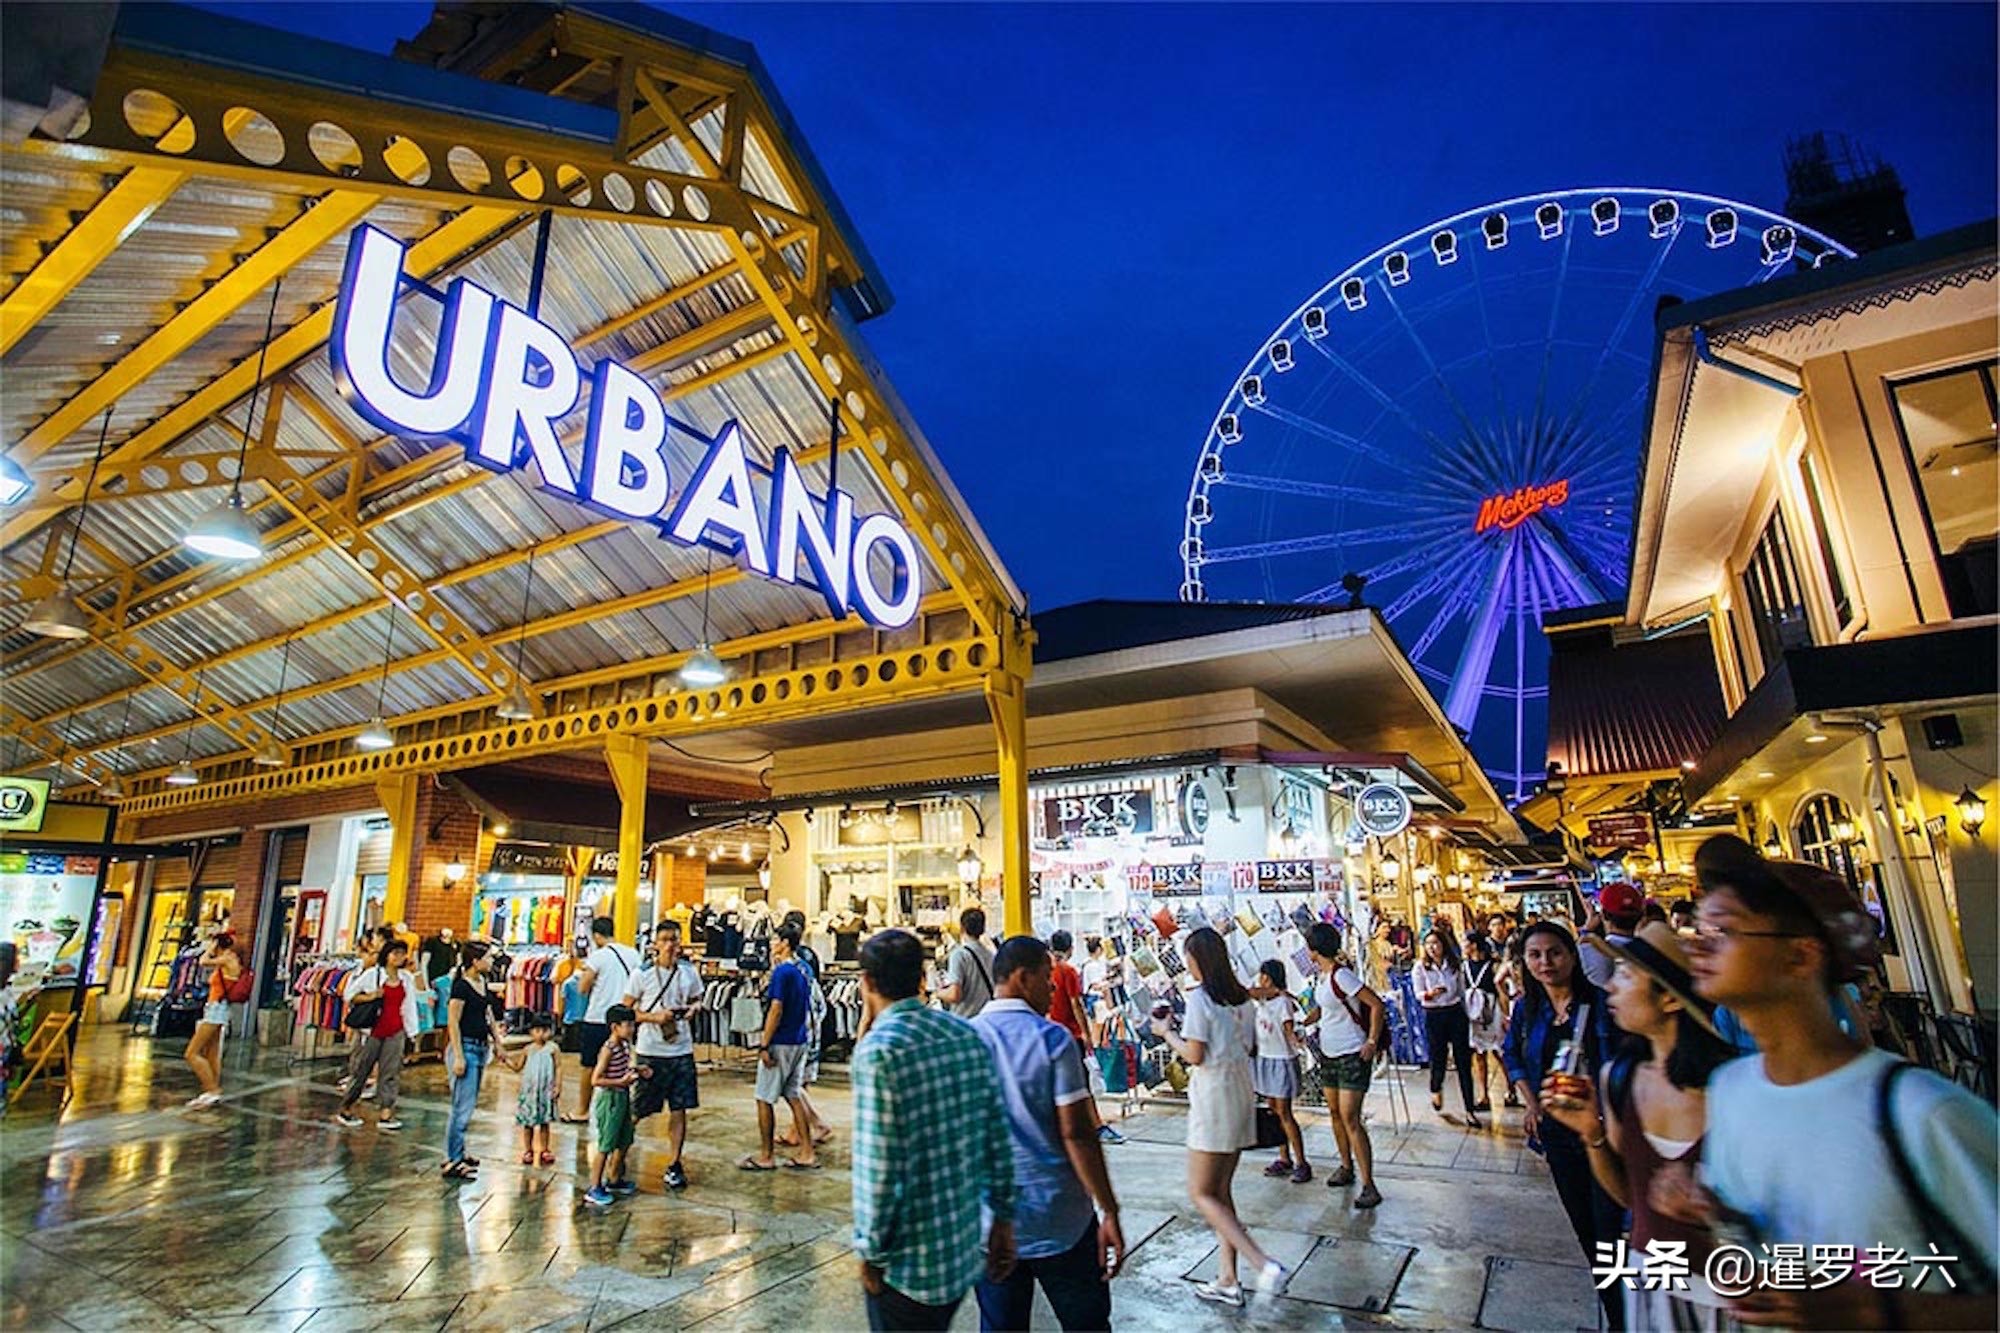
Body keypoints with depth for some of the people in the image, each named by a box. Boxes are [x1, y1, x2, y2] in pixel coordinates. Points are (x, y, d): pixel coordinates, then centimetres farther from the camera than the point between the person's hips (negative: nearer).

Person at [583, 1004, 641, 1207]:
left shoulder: (625, 1044, 4)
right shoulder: (608, 1049, -21)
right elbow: (596, 1080, -24)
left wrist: (633, 1070, 3)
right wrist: (621, 1081, -25)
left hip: (623, 1098, 9)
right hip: (609, 1099, -9)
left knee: (624, 1142, 18)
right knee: (605, 1146, 0)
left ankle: (614, 1180, 34)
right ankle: (594, 1189, 11)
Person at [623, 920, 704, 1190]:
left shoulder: (690, 973, 3)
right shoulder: (643, 974, -6)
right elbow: (625, 1010, -2)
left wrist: (694, 1008, -4)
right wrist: (654, 1017, -16)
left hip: (682, 1050, 3)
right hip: (650, 1052, -3)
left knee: (679, 1110, 5)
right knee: (637, 1111, 5)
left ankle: (674, 1165, 18)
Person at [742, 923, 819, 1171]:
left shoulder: (782, 971, -18)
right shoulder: (803, 970, 8)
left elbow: (776, 1010, -21)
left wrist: (764, 1046, -16)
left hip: (781, 1043, -8)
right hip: (799, 1041, 8)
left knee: (765, 1099, 5)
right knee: (794, 1096, 14)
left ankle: (766, 1156, 14)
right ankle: (808, 1153, 16)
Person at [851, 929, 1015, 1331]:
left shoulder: (878, 1049, -20)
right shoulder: (968, 1035, -1)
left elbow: (879, 1166, -21)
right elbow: (999, 1137, 2)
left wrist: (871, 1251, -9)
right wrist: (1003, 1217, 12)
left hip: (909, 1260, -6)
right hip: (967, 1246, 6)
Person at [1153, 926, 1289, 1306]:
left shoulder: (1199, 997, -16)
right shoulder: (1241, 996, 7)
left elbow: (1194, 1055, -18)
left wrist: (1166, 1032, -2)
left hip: (1213, 1098, -8)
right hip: (1241, 1093, 8)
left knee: (1202, 1194, 2)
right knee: (1220, 1191, 16)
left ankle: (1265, 1266, -8)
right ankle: (1227, 1280, 20)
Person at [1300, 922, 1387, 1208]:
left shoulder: (1341, 975, -21)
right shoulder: (1321, 975, 6)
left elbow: (1377, 1005, -22)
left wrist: (1372, 1042, -20)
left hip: (1352, 1055, -9)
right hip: (1329, 1053, 9)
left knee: (1350, 1118, -10)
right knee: (1335, 1113, 15)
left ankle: (1369, 1186, -3)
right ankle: (1347, 1168, 31)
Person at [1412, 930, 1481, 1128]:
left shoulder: (1454, 964, 3)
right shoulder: (1420, 967, -5)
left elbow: (1462, 991, 12)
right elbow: (1419, 994, -6)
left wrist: (1467, 1015, 14)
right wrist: (1430, 994, -28)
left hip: (1456, 1013, 2)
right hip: (1433, 1016, -2)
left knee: (1464, 1061, 0)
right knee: (1438, 1059, 2)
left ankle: (1470, 1110, 8)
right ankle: (1436, 1090, 36)